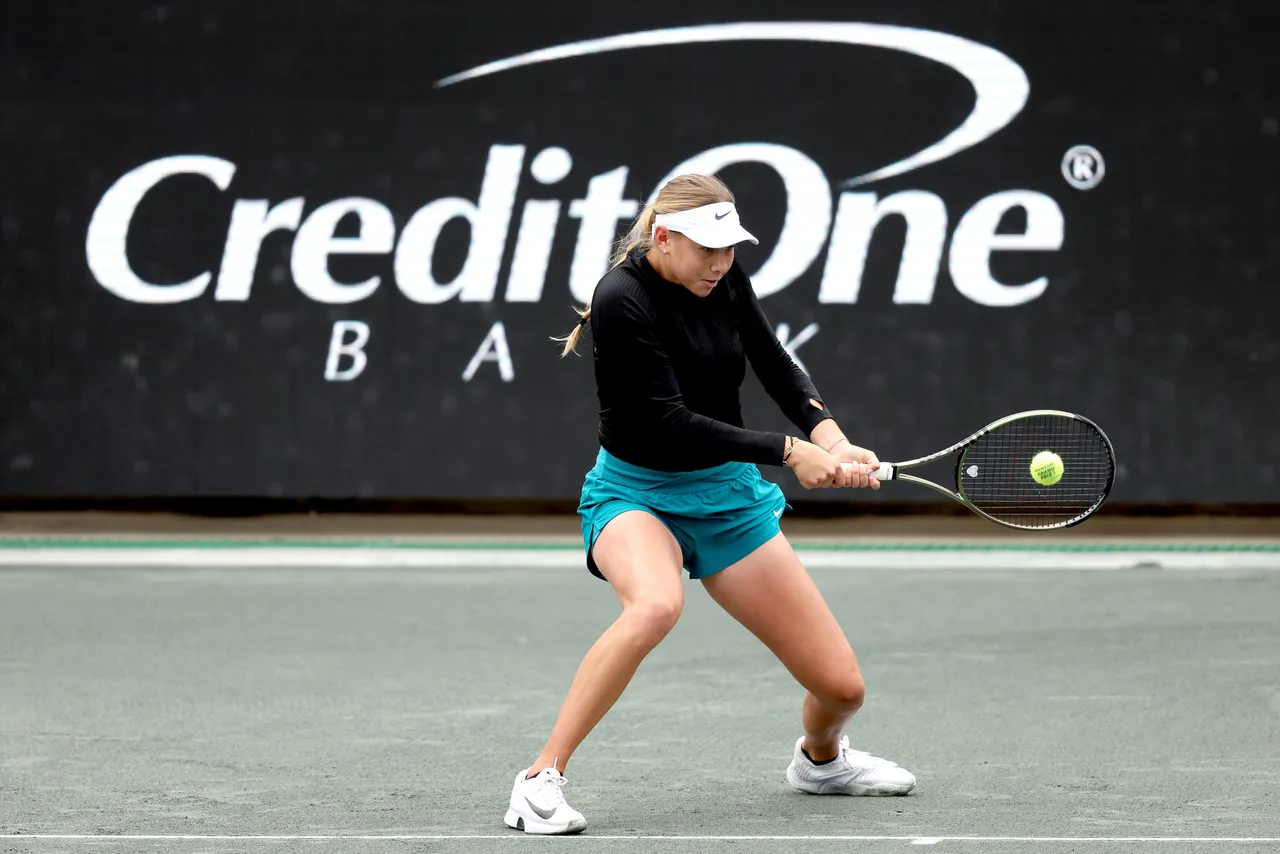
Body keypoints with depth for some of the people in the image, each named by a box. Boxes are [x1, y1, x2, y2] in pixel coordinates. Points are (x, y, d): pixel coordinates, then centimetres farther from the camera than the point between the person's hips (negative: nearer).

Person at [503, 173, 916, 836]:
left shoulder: (725, 281, -2)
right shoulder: (622, 298, -21)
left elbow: (778, 369, 7)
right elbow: (671, 423, -25)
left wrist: (829, 436, -14)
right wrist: (789, 453, -27)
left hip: (729, 495, 6)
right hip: (635, 493, -6)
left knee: (842, 687, 1)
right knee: (656, 604, -42)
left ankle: (820, 758, 39)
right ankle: (540, 781, -32)